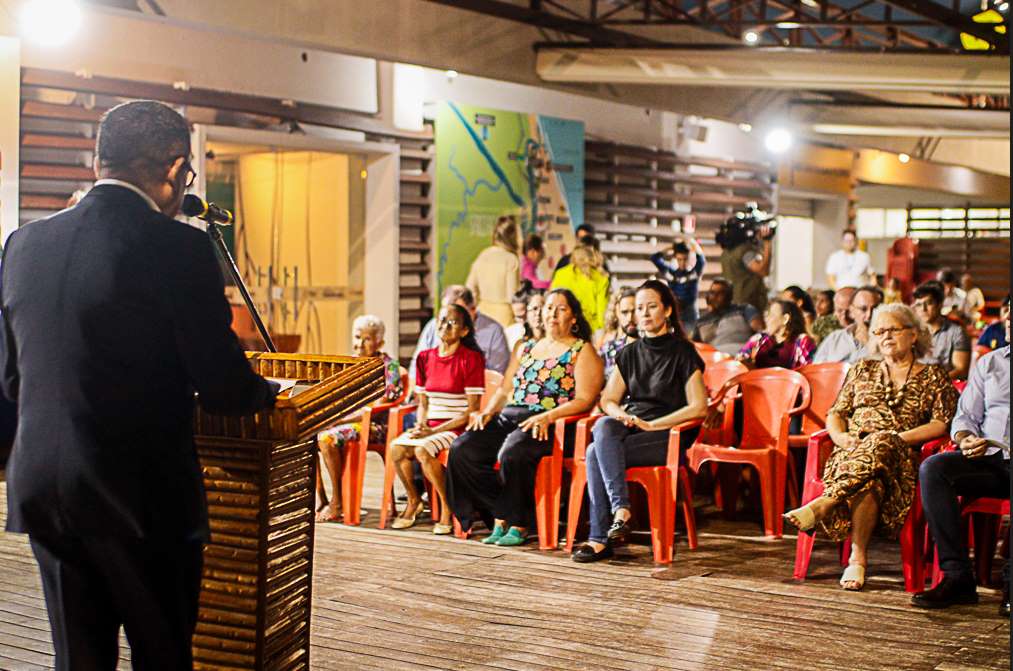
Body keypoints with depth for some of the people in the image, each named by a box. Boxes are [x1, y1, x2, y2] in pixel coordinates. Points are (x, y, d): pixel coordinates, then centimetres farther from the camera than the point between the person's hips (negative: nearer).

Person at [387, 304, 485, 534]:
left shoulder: (471, 358, -7)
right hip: (430, 427, 6)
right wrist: (421, 424, -6)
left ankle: (448, 507, -12)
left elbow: (472, 411, -11)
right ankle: (413, 500, 1)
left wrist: (436, 430, -16)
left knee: (423, 450, -31)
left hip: (457, 428, -5)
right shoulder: (425, 358, 12)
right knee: (396, 447, -22)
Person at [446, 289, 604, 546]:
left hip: (550, 425, -6)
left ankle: (518, 525, -19)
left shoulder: (582, 351, 6)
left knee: (512, 454, -37)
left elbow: (585, 399, -6)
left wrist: (547, 416, -20)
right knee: (461, 450, -18)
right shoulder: (526, 349, 25)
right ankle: (500, 517, -14)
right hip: (509, 417, 6)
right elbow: (504, 390, 25)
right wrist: (488, 412, 4)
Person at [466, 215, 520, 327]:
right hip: (503, 313, -5)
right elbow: (512, 294, -11)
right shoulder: (511, 260, -12)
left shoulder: (482, 256, 4)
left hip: (483, 310, 5)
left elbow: (470, 288, 8)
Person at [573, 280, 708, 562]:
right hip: (630, 430, 5)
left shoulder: (683, 352, -1)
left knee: (596, 453, -29)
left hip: (668, 436, -5)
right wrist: (621, 415, -7)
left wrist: (651, 424, -14)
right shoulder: (629, 354, 17)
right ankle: (621, 509, -36)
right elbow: (608, 400, 18)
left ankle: (599, 539, -28)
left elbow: (699, 407, -9)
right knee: (603, 427, -32)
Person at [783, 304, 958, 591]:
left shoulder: (933, 376, 18)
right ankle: (858, 557, -46)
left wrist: (897, 438, -11)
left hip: (901, 456, -2)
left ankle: (821, 505, -50)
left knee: (879, 447, -42)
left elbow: (942, 423, 3)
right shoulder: (862, 370, 27)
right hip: (853, 452, 2)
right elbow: (835, 414, 23)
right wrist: (841, 437, -2)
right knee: (869, 481, -38)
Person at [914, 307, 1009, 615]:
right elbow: (964, 417, 18)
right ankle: (957, 576, -27)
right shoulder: (989, 363, 22)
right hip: (988, 458, 4)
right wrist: (966, 440, -6)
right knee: (932, 468, -25)